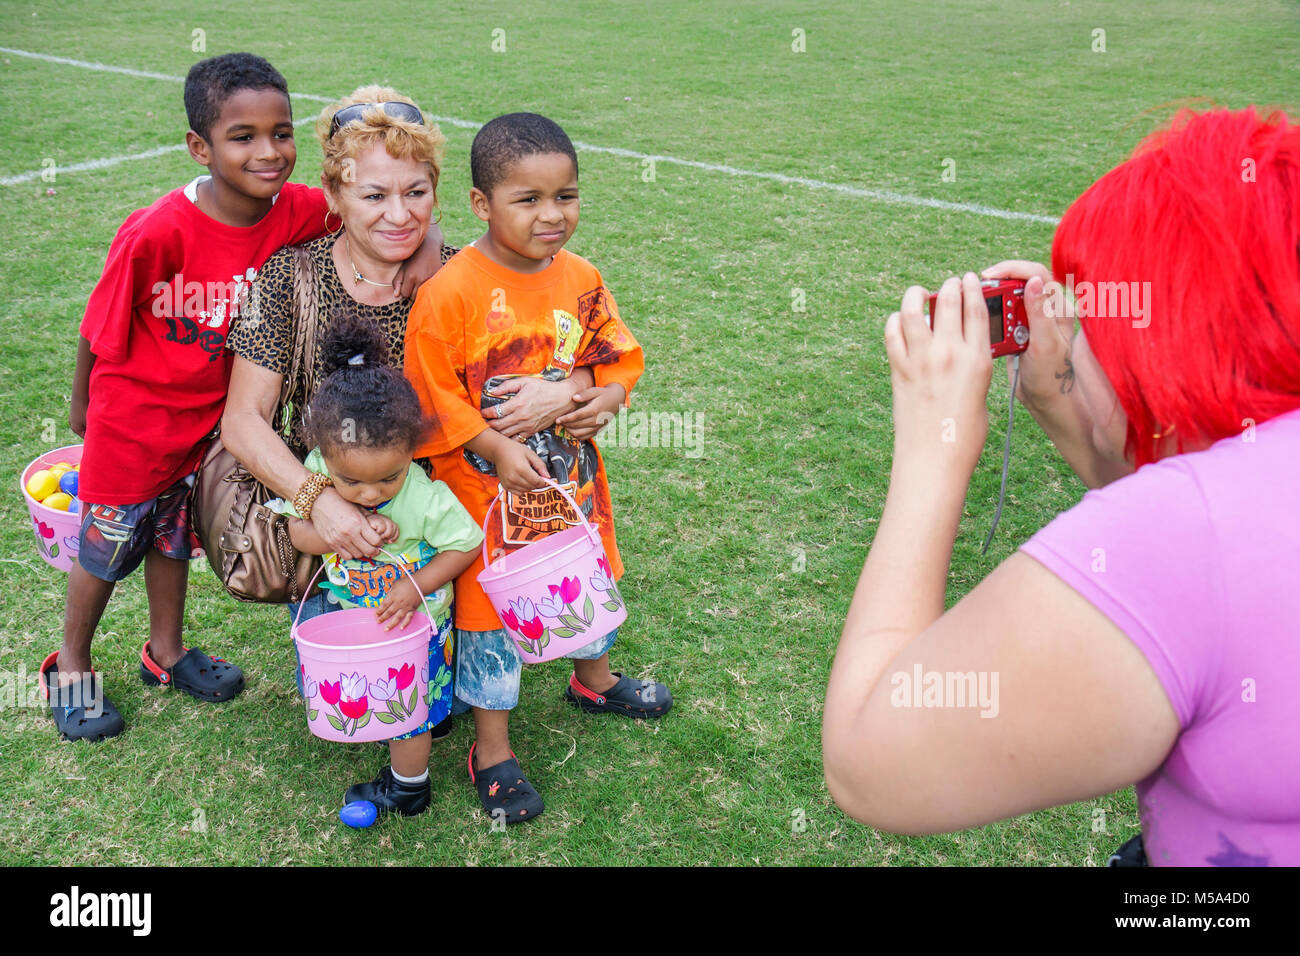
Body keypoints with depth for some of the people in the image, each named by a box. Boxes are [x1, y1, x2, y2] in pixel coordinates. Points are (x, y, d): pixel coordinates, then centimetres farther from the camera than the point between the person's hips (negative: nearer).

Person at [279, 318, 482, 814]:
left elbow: (466, 544, -18)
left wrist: (416, 588, -26)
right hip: (349, 613, 5)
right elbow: (298, 533, -19)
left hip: (414, 620, -4)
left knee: (408, 704, 13)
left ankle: (407, 787, 39)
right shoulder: (318, 470, -21)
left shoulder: (425, 498, -31)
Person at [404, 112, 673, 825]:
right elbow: (433, 393, -17)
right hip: (488, 483, -6)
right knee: (489, 605, 8)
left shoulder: (581, 278, -4)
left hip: (572, 472, 6)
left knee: (589, 579, 25)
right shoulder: (450, 291, -21)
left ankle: (592, 679, 55)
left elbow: (616, 351, 9)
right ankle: (491, 750, 27)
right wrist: (498, 448, -21)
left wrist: (609, 394, -11)